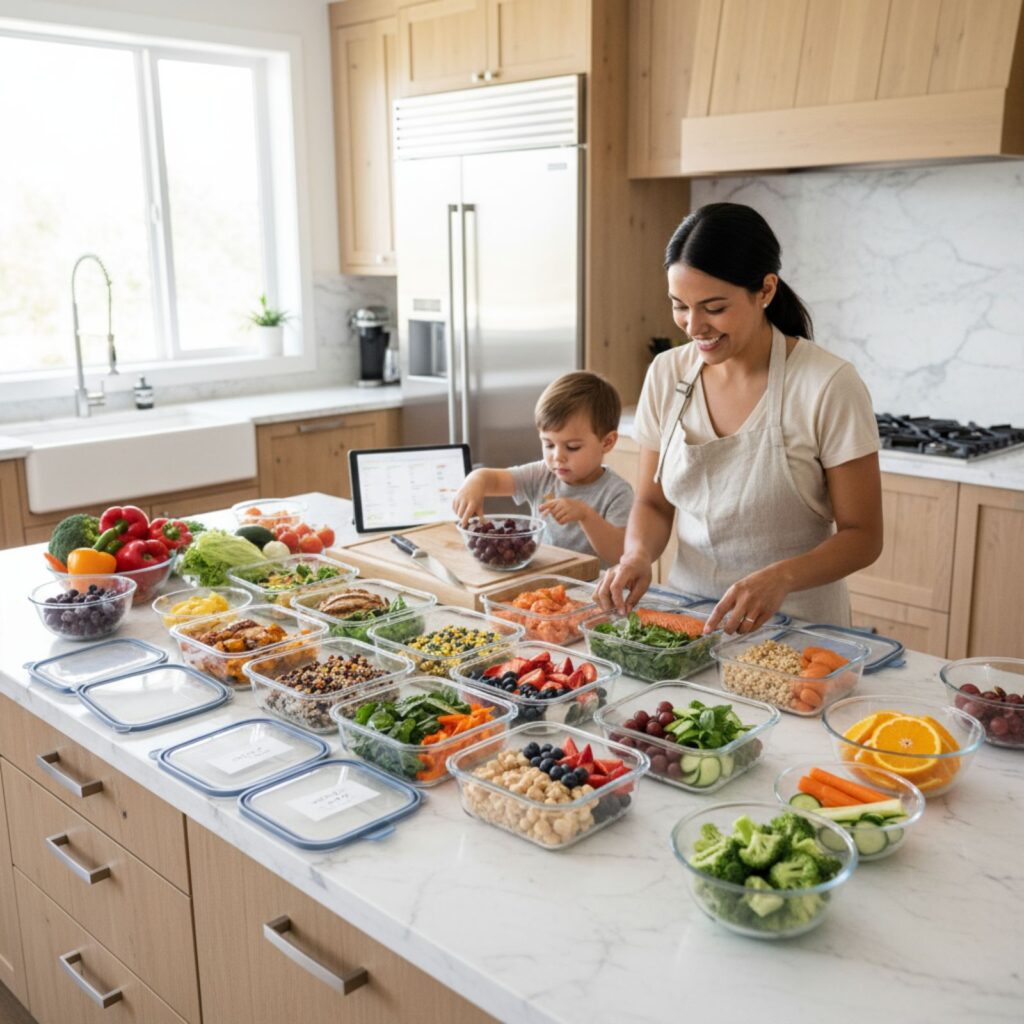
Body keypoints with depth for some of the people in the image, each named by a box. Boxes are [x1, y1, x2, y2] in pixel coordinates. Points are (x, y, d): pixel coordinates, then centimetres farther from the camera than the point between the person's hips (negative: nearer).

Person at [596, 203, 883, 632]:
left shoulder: (829, 386, -12)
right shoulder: (666, 374, 1)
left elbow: (862, 536, -7)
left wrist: (781, 577, -25)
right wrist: (638, 553, -11)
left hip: (796, 627, -3)